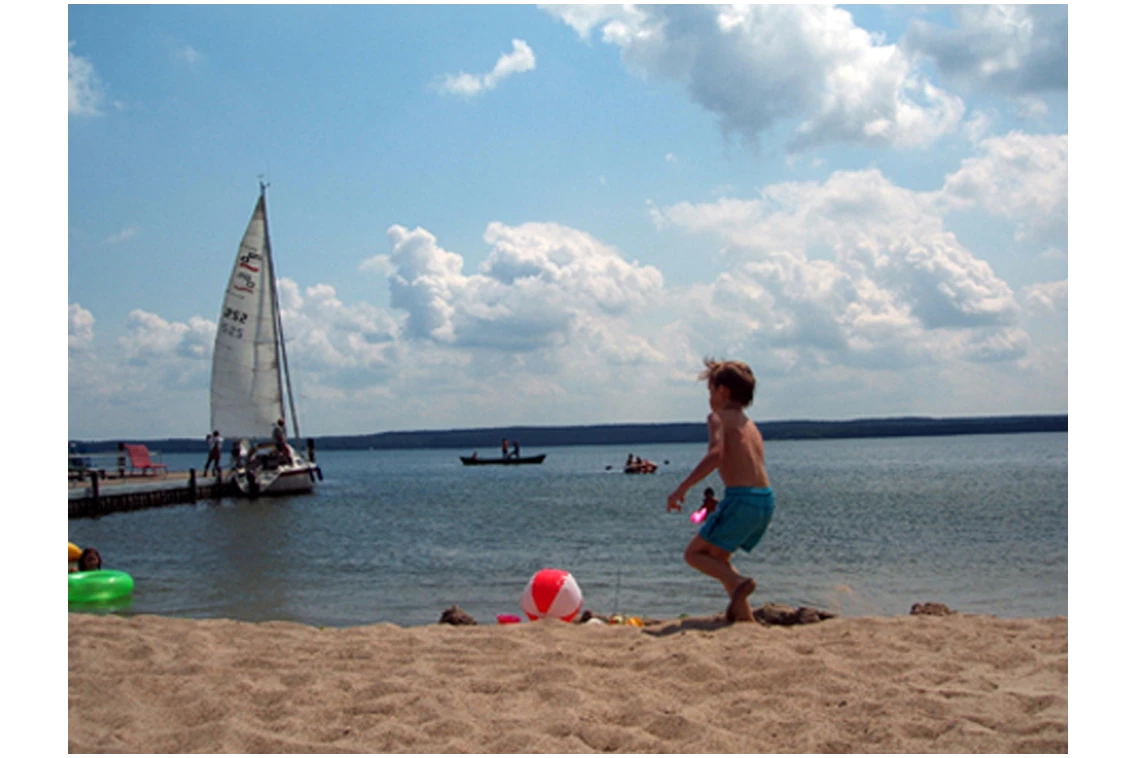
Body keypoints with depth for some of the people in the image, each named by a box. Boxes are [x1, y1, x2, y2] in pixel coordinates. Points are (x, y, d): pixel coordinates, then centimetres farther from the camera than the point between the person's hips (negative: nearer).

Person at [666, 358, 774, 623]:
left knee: (694, 554, 4)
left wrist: (682, 487, -16)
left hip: (741, 498, -8)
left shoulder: (718, 417, 0)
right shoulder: (750, 425, 23)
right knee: (717, 556, 23)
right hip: (766, 500, 8)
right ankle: (745, 617, 17)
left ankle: (738, 582, -18)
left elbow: (716, 454, -18)